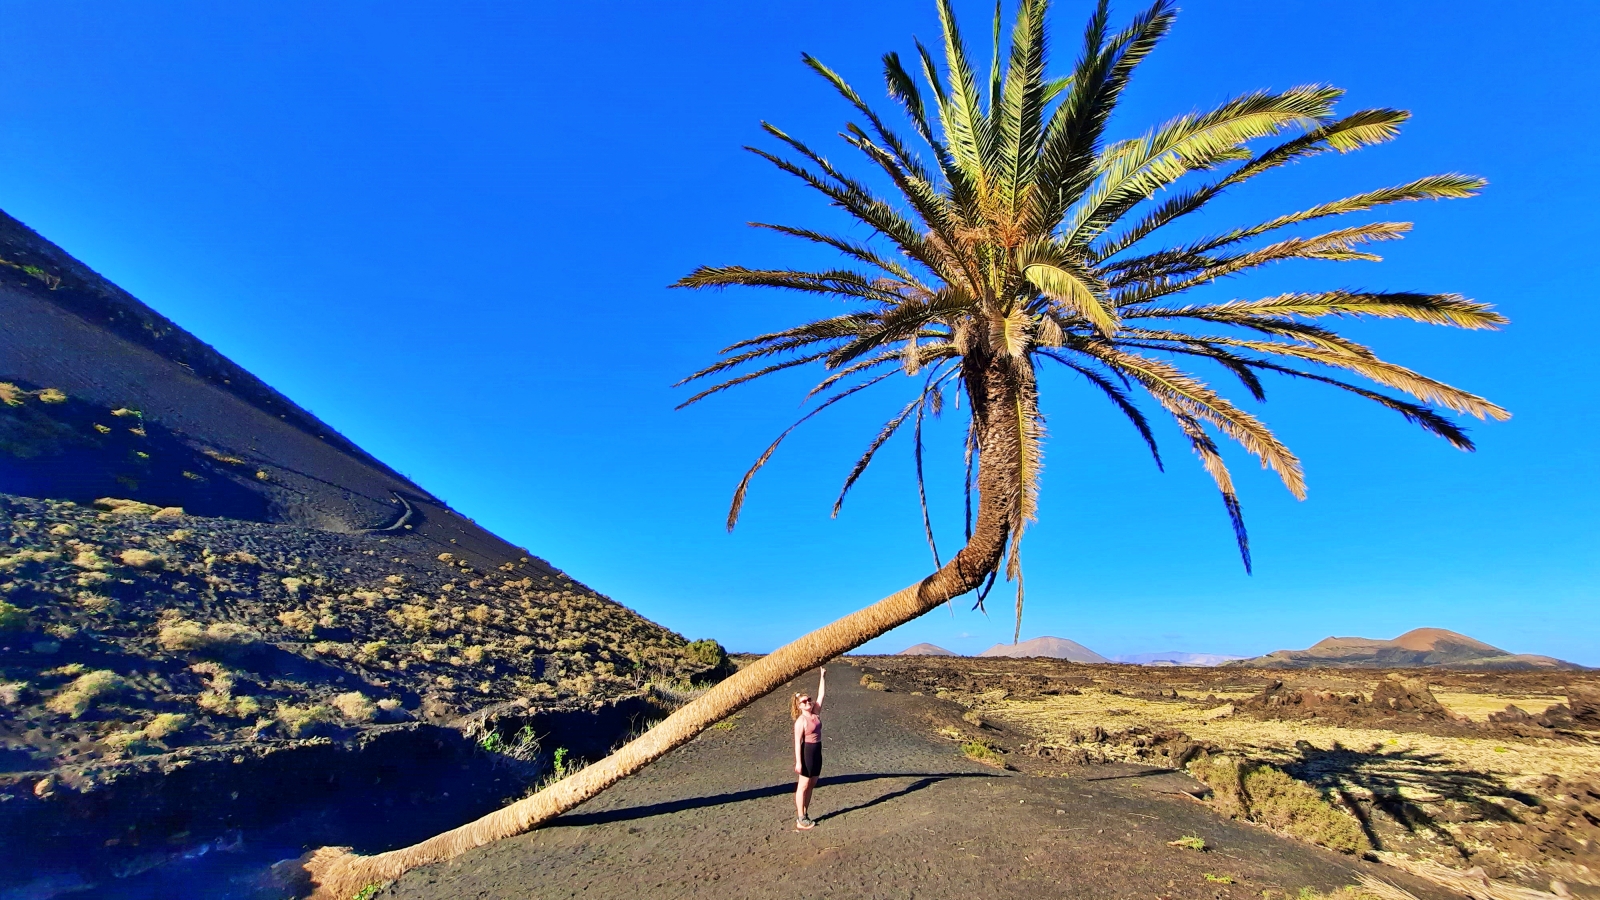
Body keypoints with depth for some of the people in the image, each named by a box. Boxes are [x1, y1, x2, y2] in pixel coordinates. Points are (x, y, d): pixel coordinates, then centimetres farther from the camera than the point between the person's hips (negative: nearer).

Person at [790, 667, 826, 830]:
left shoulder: (816, 713, 4)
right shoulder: (801, 721, -15)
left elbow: (821, 694, 5)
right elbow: (797, 742, -16)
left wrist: (822, 676, 3)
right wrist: (798, 762, -19)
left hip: (817, 752, 8)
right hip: (807, 752, -8)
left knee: (811, 785, 13)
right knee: (803, 786, 0)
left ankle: (804, 815, 23)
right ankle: (800, 819, 7)